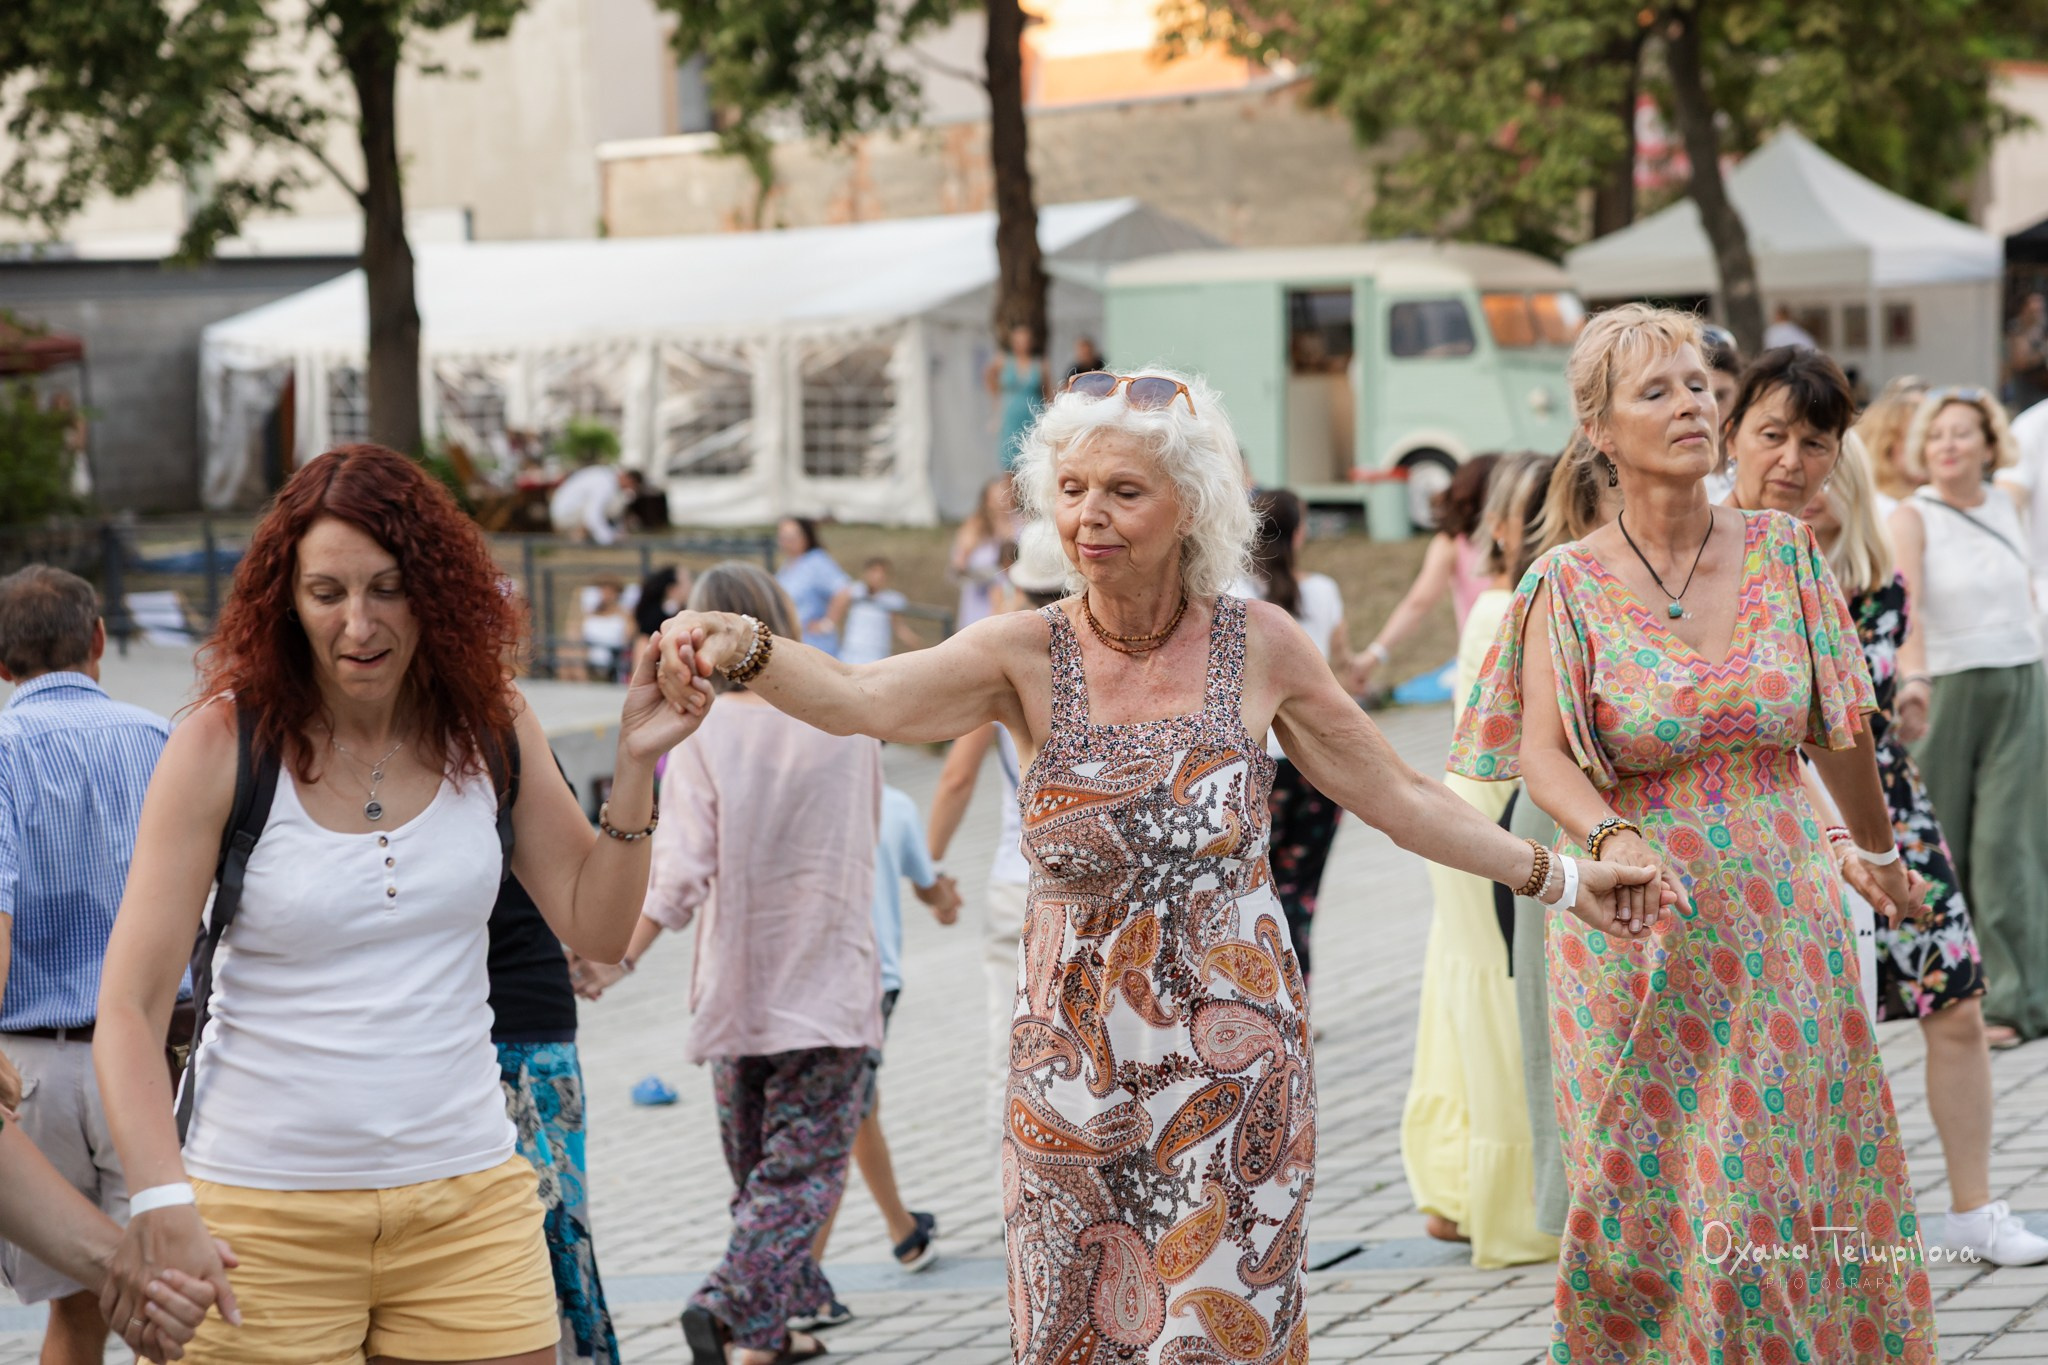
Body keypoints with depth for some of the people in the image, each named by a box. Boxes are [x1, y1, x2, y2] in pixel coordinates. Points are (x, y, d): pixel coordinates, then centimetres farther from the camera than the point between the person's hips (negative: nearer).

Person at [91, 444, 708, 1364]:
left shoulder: (491, 729, 2)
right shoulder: (223, 746, -9)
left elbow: (597, 929, 7)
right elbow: (128, 1005, -11)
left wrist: (635, 765, -6)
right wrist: (162, 1201, -24)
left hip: (467, 1196, 3)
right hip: (266, 1209, -3)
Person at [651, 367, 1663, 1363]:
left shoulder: (1259, 648, -3)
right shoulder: (1027, 659, -6)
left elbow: (1395, 793, 8)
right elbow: (858, 698, -24)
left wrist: (1555, 875, 11)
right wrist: (745, 652, -44)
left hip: (1233, 1070, 0)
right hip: (1076, 1076, 1)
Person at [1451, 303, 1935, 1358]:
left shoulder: (1782, 551, 1)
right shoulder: (1570, 585, -4)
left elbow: (1837, 729, 12)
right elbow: (1541, 754, -14)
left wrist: (1880, 854, 22)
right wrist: (1609, 838, -32)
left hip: (1786, 919, 2)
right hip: (1640, 938, -2)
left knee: (1798, 1194, 5)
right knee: (1659, 1201, 2)